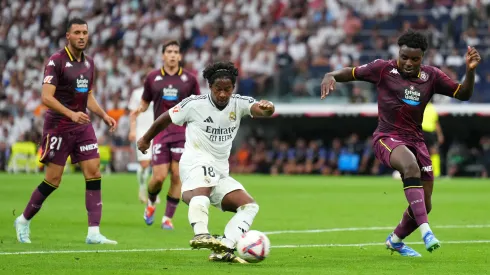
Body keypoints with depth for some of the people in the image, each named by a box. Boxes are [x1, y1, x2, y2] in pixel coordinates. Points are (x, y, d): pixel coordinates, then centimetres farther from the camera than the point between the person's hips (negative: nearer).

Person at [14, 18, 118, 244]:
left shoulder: (88, 62, 10)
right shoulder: (56, 61, -12)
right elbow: (46, 97, -20)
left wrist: (104, 116, 9)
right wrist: (71, 114, -30)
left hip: (82, 126, 6)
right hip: (58, 126, -6)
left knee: (93, 173, -5)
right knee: (53, 179, -2)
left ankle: (93, 232, -7)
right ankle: (23, 221, 19)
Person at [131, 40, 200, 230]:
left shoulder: (189, 79, 4)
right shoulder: (152, 78, 6)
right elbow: (145, 102, 14)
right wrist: (139, 110, -8)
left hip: (182, 131, 0)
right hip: (161, 131, 0)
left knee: (177, 176, -5)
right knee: (159, 176, -7)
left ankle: (168, 218, 7)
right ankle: (151, 203, 26)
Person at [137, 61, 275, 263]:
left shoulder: (239, 103, 3)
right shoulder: (195, 104, -4)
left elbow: (259, 109, -18)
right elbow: (166, 118, 10)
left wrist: (266, 108, -43)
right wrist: (146, 139, 23)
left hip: (220, 171, 6)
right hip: (196, 162, -6)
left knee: (250, 206, -7)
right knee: (205, 183, -39)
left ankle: (223, 250, -21)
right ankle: (201, 235, -60)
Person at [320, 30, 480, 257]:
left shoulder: (431, 76, 3)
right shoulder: (383, 69, -4)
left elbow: (463, 94, 3)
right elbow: (352, 73, 2)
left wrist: (470, 70, -14)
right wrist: (331, 76, -18)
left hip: (415, 140, 5)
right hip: (387, 138, -5)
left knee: (424, 205, 5)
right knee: (411, 166, -39)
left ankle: (395, 240, 35)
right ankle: (425, 231, -44)